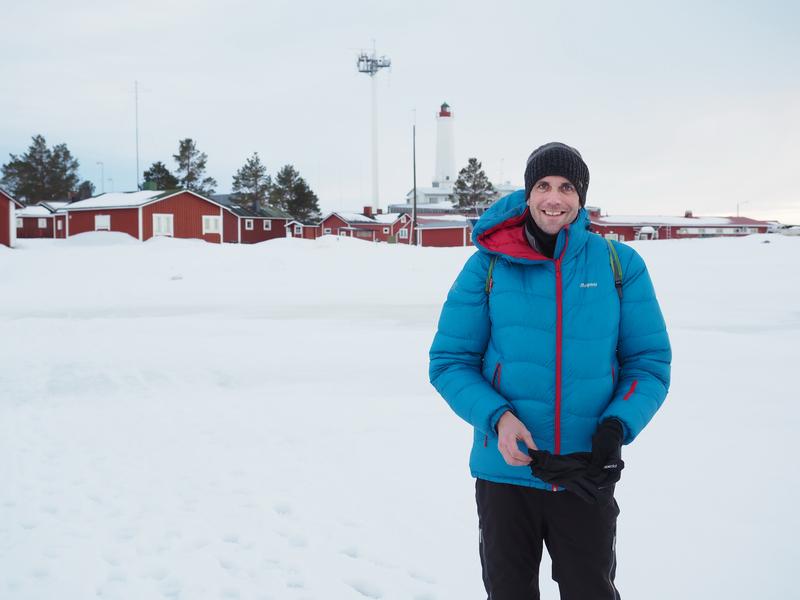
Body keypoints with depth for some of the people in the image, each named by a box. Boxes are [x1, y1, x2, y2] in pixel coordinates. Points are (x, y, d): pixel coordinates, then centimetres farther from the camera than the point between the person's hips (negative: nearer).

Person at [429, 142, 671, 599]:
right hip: (505, 472, 0)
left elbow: (650, 362, 1)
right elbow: (449, 361, -2)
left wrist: (617, 426, -16)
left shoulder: (620, 265, -2)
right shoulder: (488, 266, -4)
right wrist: (497, 418, -19)